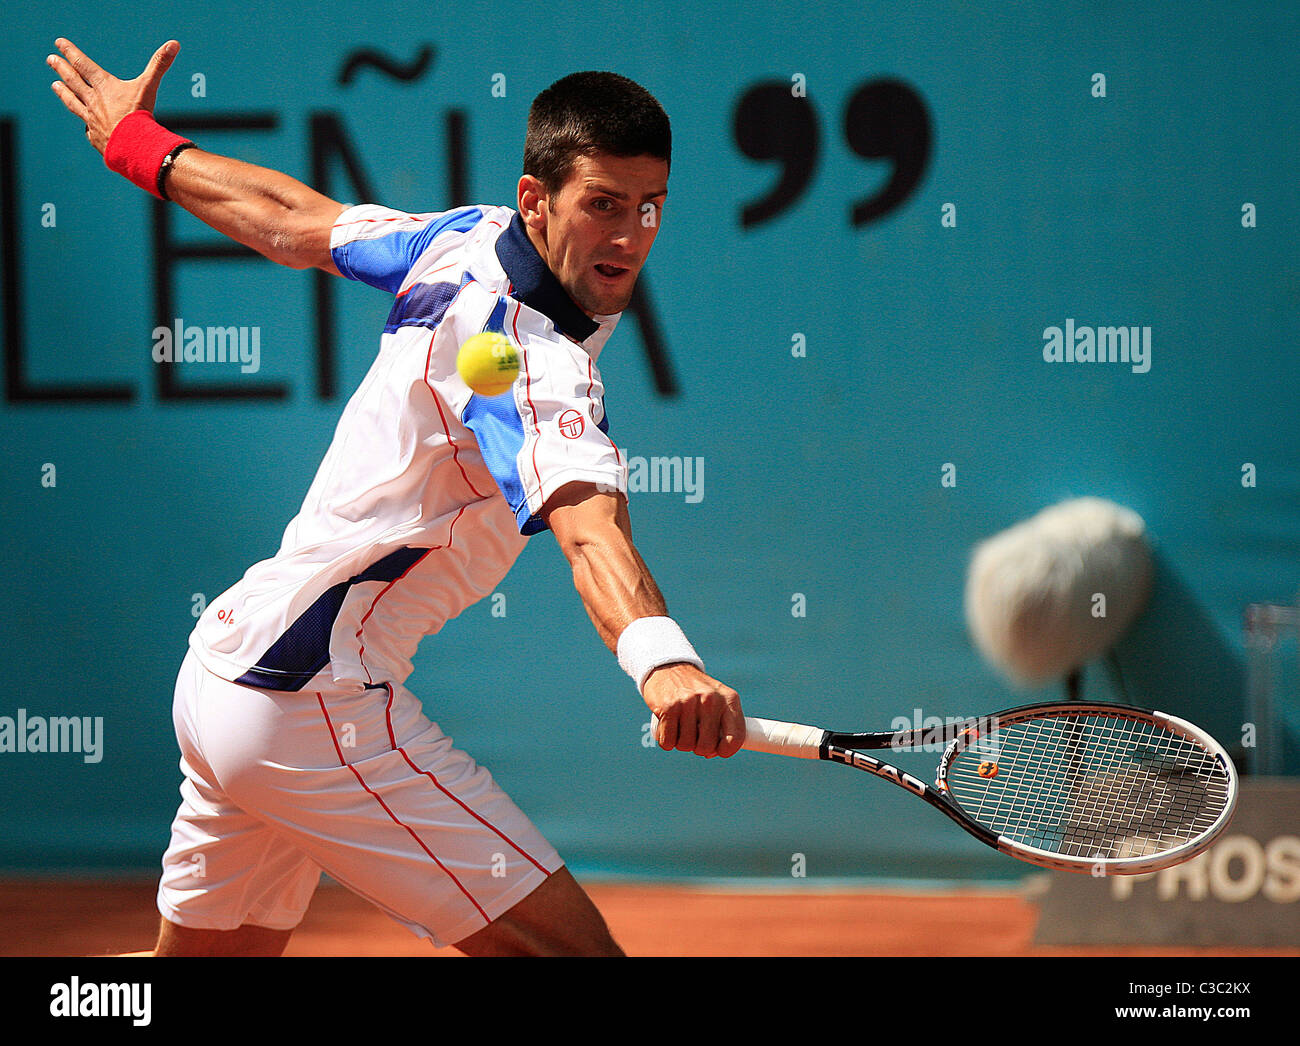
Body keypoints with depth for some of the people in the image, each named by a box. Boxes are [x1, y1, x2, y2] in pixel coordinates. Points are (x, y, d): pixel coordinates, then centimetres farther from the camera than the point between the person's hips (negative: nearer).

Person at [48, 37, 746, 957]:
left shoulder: (467, 240, 4)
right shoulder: (539, 365, -22)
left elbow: (292, 221, 21)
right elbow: (586, 525, -43)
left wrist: (143, 144, 39)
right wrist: (661, 658, -62)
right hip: (315, 706, -10)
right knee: (570, 944, -16)